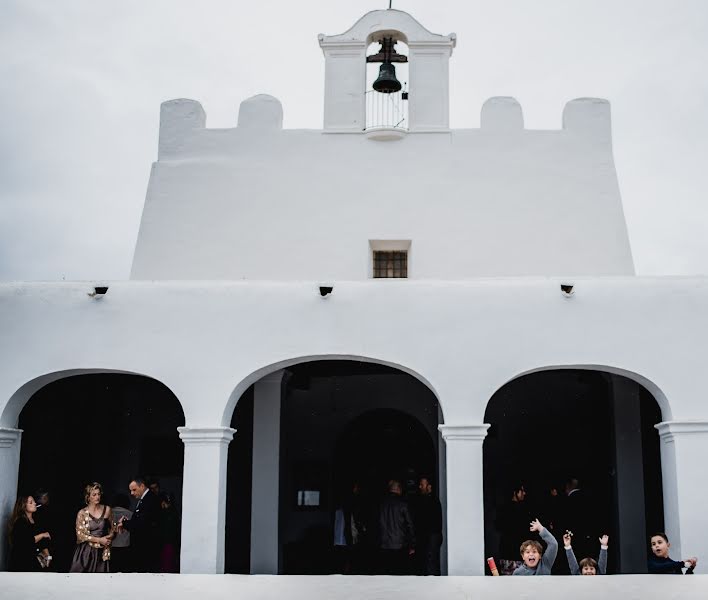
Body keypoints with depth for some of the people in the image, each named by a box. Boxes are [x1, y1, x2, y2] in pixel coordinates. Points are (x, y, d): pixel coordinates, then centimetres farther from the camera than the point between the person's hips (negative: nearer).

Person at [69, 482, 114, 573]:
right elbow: (80, 534, -6)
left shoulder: (107, 510, 5)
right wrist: (99, 540, -11)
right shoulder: (82, 513, -2)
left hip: (102, 552, 2)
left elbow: (112, 528, 16)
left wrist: (109, 537, -5)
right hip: (86, 552, -2)